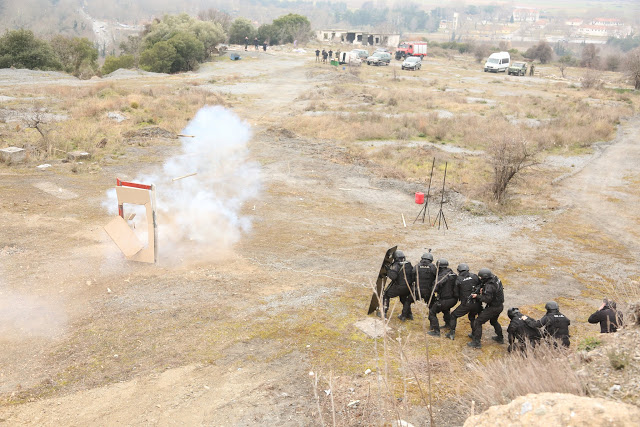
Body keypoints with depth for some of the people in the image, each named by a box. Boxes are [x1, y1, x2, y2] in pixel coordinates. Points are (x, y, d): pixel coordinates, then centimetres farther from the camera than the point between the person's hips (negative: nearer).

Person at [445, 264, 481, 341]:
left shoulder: (458, 280, -4)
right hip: (476, 303, 3)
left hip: (466, 304, -3)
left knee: (454, 315, 17)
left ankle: (452, 333, 18)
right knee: (471, 317, 31)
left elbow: (456, 294, 2)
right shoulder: (474, 276, 1)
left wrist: (458, 298, 22)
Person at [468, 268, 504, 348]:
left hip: (493, 308, -10)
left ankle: (476, 342, 3)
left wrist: (477, 296, -21)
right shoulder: (495, 278, -1)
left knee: (478, 322, -1)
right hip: (500, 306, 10)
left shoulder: (489, 286, -29)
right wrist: (483, 290, -1)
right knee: (494, 321, 34)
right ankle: (500, 338, 47)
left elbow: (487, 299, -29)